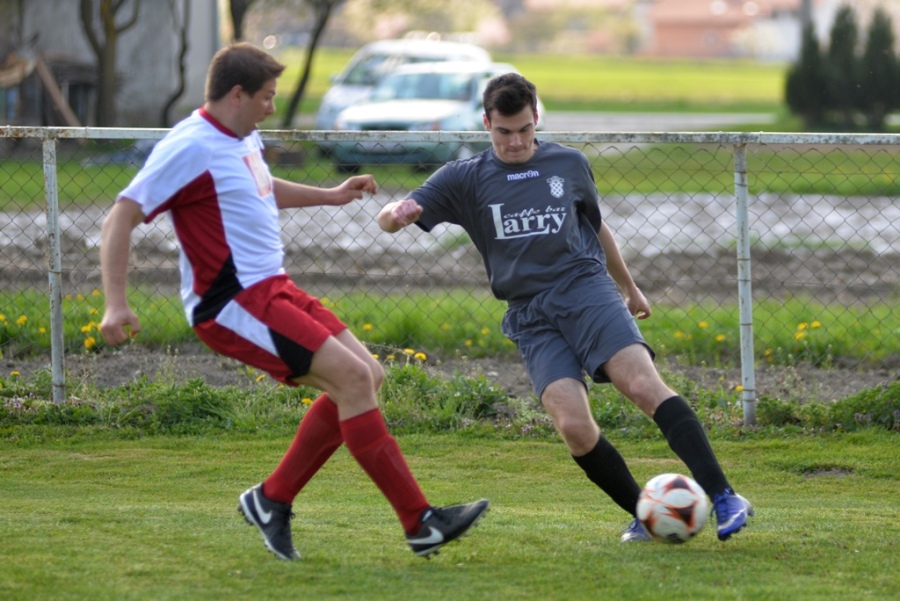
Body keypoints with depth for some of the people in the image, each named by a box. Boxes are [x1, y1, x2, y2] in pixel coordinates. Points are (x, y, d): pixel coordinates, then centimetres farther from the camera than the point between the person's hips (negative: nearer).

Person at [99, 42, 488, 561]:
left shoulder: (245, 140, 15)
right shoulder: (191, 148, -14)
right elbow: (120, 219, -17)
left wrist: (331, 196, 36)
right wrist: (117, 304, -26)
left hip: (272, 290, 10)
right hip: (234, 304, -10)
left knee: (366, 378, 6)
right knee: (352, 376, -18)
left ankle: (272, 500, 12)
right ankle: (421, 524, -16)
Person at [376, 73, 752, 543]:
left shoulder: (569, 164, 12)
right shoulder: (465, 178, 7)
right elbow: (389, 218, -2)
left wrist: (629, 287, 39)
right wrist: (396, 214, -27)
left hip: (585, 288, 0)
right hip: (531, 316, 0)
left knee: (644, 385, -23)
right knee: (573, 425, -20)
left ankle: (724, 499, -26)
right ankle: (644, 515, -1)